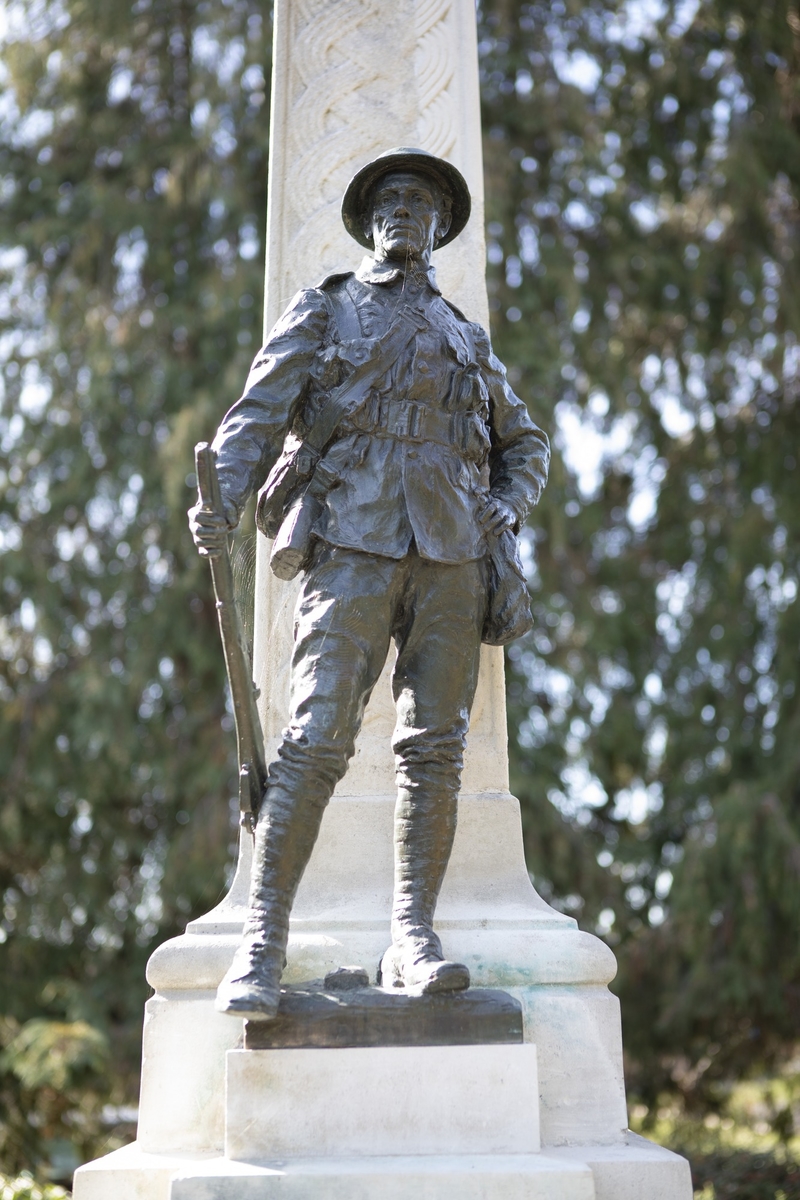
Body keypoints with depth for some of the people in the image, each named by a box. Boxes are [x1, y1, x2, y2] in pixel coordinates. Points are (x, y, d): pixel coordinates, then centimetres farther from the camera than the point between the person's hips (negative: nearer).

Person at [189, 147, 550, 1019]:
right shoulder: (322, 312, 16)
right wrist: (221, 504, -14)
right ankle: (262, 943, -10)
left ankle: (412, 939, -1)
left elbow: (525, 441, 32)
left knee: (434, 749, -3)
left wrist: (509, 504, 10)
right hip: (354, 547, -3)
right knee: (316, 742, -14)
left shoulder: (466, 337, 26)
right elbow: (258, 416, 4)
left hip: (451, 556, 4)